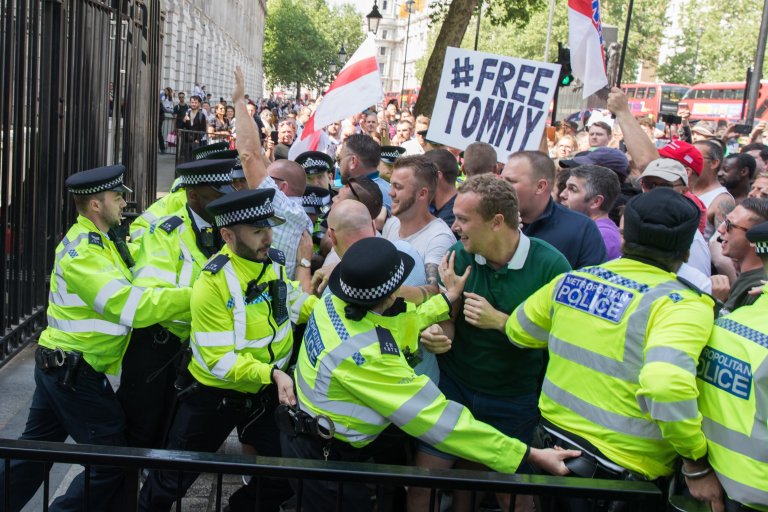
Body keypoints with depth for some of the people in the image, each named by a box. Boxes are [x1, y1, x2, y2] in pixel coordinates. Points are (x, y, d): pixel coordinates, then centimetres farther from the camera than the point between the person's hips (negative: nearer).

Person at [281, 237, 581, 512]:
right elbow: (435, 418, -32)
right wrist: (529, 455, -27)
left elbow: (391, 332, 1)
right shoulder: (367, 354, -35)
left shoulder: (332, 303, -11)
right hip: (324, 457, -8)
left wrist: (447, 298, 6)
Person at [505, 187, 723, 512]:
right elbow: (666, 384, -34)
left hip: (555, 437, 5)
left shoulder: (570, 280, -2)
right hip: (623, 467, -5)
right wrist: (697, 461, -21)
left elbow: (517, 332, 12)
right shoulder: (682, 304, -18)